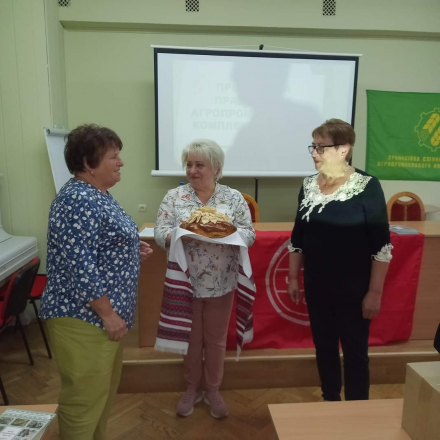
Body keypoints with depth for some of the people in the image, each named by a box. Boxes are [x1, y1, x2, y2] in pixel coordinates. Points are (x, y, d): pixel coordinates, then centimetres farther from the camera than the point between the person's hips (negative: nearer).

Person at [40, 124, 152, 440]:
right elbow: (79, 266, -26)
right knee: (84, 398, 6)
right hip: (85, 318, -10)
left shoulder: (98, 195, 11)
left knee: (104, 391, 23)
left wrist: (132, 249, 7)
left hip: (107, 314, 10)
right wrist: (108, 314, -20)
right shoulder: (78, 201, -22)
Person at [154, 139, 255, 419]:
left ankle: (213, 390, 37)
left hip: (221, 284, 0)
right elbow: (160, 234, -7)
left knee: (216, 339, 15)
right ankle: (192, 389, 39)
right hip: (186, 282, 0)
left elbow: (249, 235, -6)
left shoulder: (234, 198, -2)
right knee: (190, 338, 16)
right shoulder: (174, 197, -1)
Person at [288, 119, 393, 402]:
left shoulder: (367, 187, -13)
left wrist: (375, 292, -13)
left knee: (355, 351, 11)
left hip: (353, 287, -4)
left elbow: (382, 246, -12)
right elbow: (298, 237, 7)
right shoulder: (309, 186, 1)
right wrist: (293, 278, 8)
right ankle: (330, 402, 40)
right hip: (316, 285, 5)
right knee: (324, 347, 18)